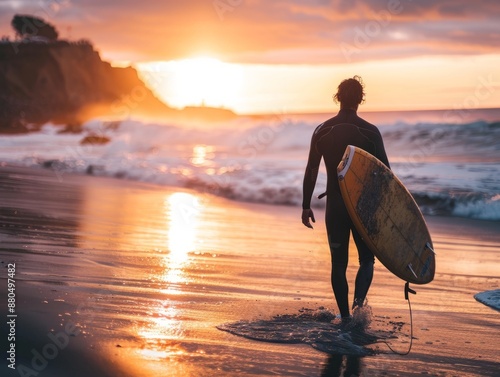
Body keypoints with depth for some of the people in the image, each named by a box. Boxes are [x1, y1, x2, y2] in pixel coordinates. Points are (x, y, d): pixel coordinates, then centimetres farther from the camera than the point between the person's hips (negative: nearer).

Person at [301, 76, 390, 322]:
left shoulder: (322, 131, 0)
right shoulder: (370, 131, -6)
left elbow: (311, 171, 2)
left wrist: (306, 206, 9)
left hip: (335, 206, 2)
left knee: (339, 263, 11)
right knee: (367, 259, 12)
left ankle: (345, 316, 12)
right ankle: (359, 301, -14)